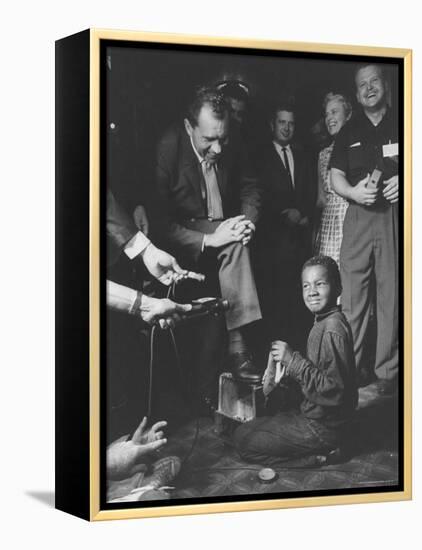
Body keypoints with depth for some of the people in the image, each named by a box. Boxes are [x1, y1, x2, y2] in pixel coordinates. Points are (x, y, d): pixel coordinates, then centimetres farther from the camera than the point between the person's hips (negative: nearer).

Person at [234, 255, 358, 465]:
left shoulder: (333, 330, -25)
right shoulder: (323, 323, 8)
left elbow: (333, 391, -28)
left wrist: (293, 360, -26)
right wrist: (286, 370, 3)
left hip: (321, 429, -10)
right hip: (312, 415, 10)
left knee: (243, 440, -6)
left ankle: (318, 456, -3)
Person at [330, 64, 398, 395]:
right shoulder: (349, 132, 14)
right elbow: (336, 178, 11)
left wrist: (405, 182, -14)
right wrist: (354, 191, -9)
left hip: (394, 216, -2)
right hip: (359, 216, 2)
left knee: (391, 295, -3)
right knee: (353, 295, -1)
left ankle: (387, 371, 3)